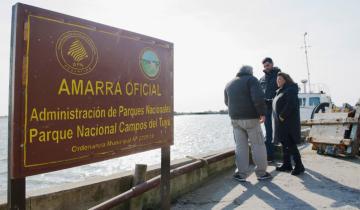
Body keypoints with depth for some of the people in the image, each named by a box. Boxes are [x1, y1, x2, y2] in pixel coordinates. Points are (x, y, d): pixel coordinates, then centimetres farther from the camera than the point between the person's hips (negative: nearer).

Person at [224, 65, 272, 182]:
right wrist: (262, 113, -10)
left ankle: (241, 174, 10)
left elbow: (227, 102, 25)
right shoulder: (251, 79, -3)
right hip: (251, 118, -5)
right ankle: (261, 173, 14)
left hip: (235, 119, 5)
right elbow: (258, 97, -19)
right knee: (258, 145, 7)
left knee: (240, 146, 9)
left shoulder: (229, 84, 15)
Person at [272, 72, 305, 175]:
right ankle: (287, 164, 21)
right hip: (282, 123, 10)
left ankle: (299, 166, 2)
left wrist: (282, 116, -21)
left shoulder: (290, 90, -10)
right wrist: (279, 117, 10)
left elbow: (291, 105, -23)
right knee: (285, 144, 13)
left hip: (289, 122, -9)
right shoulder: (280, 91, 19)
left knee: (291, 144, -7)